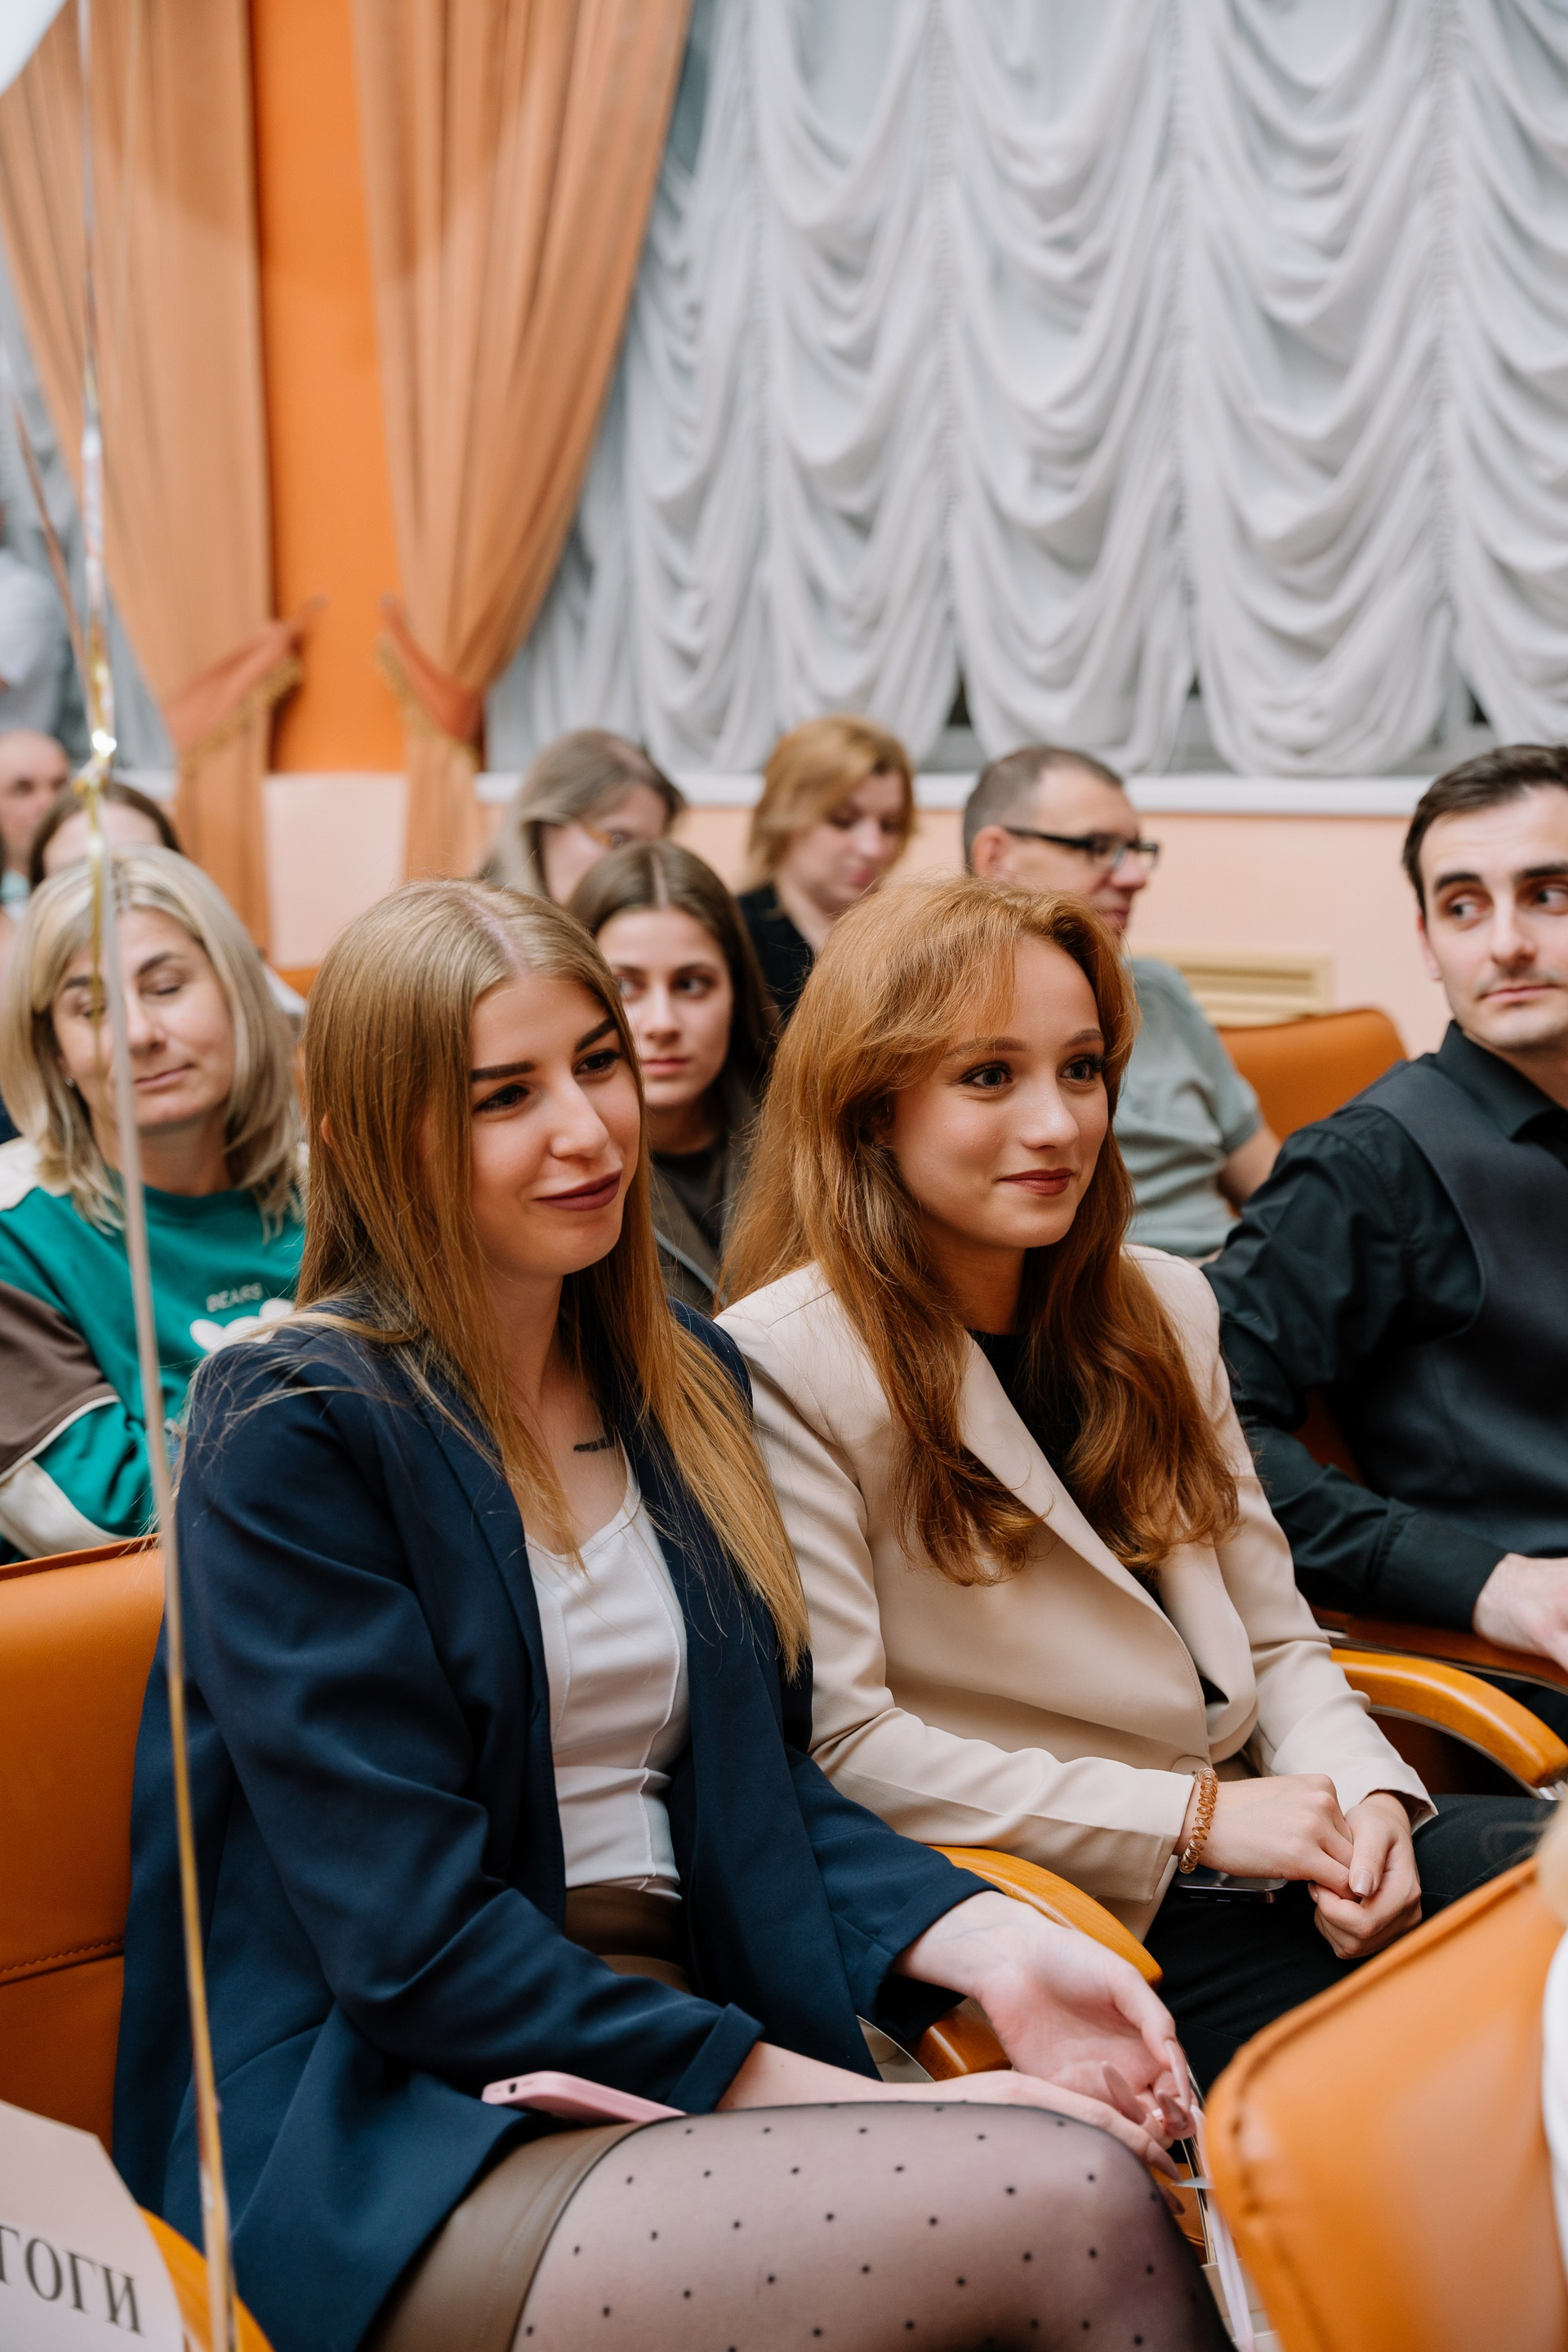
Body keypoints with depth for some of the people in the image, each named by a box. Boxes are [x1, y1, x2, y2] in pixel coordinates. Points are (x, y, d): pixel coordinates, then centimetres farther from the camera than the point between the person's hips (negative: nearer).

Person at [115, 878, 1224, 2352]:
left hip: (702, 2040, 6)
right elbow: (410, 1940, -13)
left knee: (1119, 2195, -24)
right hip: (387, 2136, -6)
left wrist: (989, 1943, -6)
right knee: (1065, 2202, -27)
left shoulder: (680, 1381, 13)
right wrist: (824, 2103, -18)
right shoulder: (292, 1430, -9)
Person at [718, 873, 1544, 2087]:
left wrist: (1361, 1791, -7)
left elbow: (1271, 1633, 15)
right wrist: (1191, 1817, -14)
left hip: (1242, 1841, 7)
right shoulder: (781, 1364, -10)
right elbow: (838, 1749, -14)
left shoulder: (1162, 1307, 14)